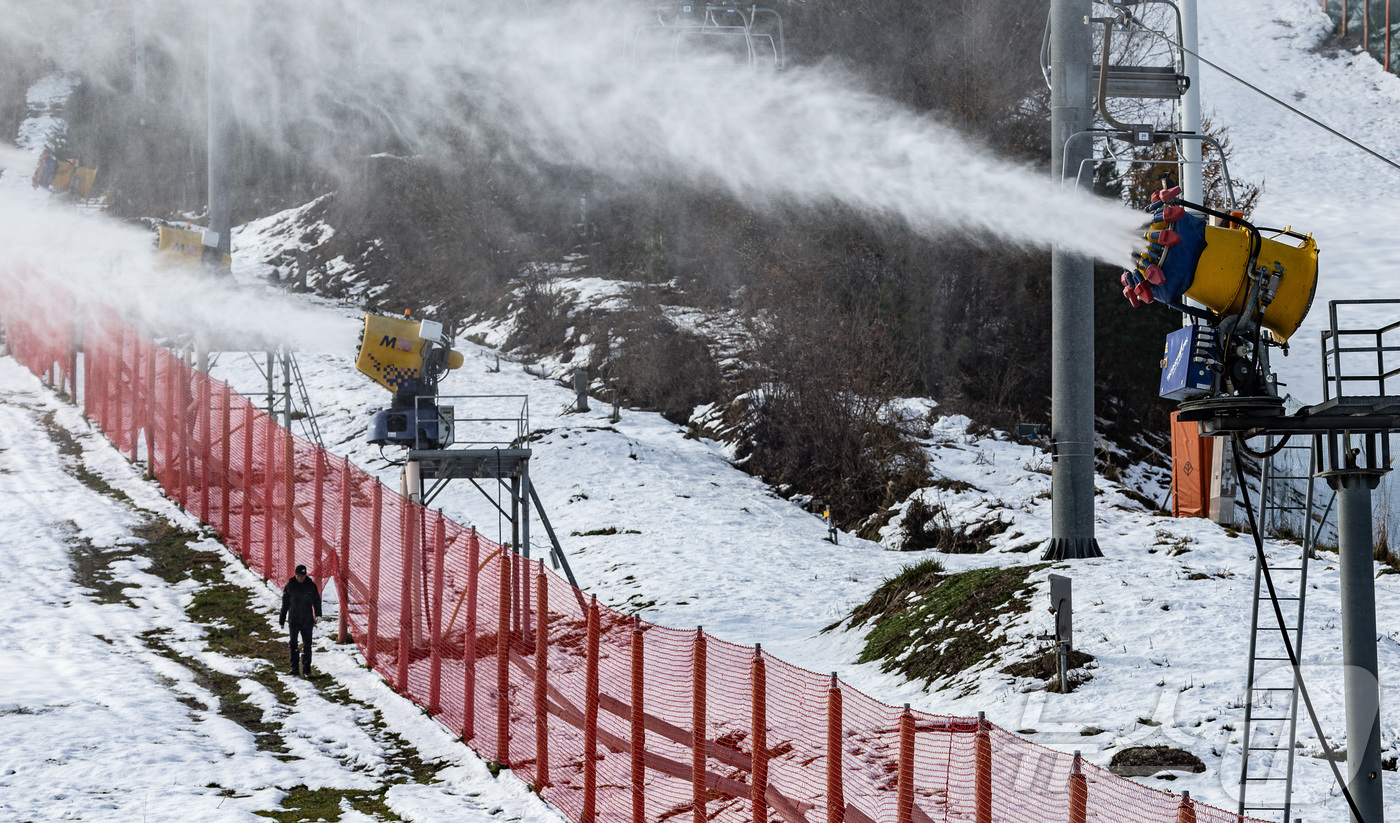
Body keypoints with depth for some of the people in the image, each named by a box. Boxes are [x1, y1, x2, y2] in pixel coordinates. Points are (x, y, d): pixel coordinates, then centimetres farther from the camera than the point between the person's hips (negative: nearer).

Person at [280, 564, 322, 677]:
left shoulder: (311, 586, 4)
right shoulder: (289, 586, 3)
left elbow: (316, 601, 7)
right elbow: (284, 604, 8)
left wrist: (318, 615, -8)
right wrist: (282, 620, 9)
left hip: (307, 620, 1)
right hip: (293, 620, -1)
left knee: (307, 645, 2)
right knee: (293, 644, -5)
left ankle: (306, 670, 8)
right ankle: (294, 669, -2)